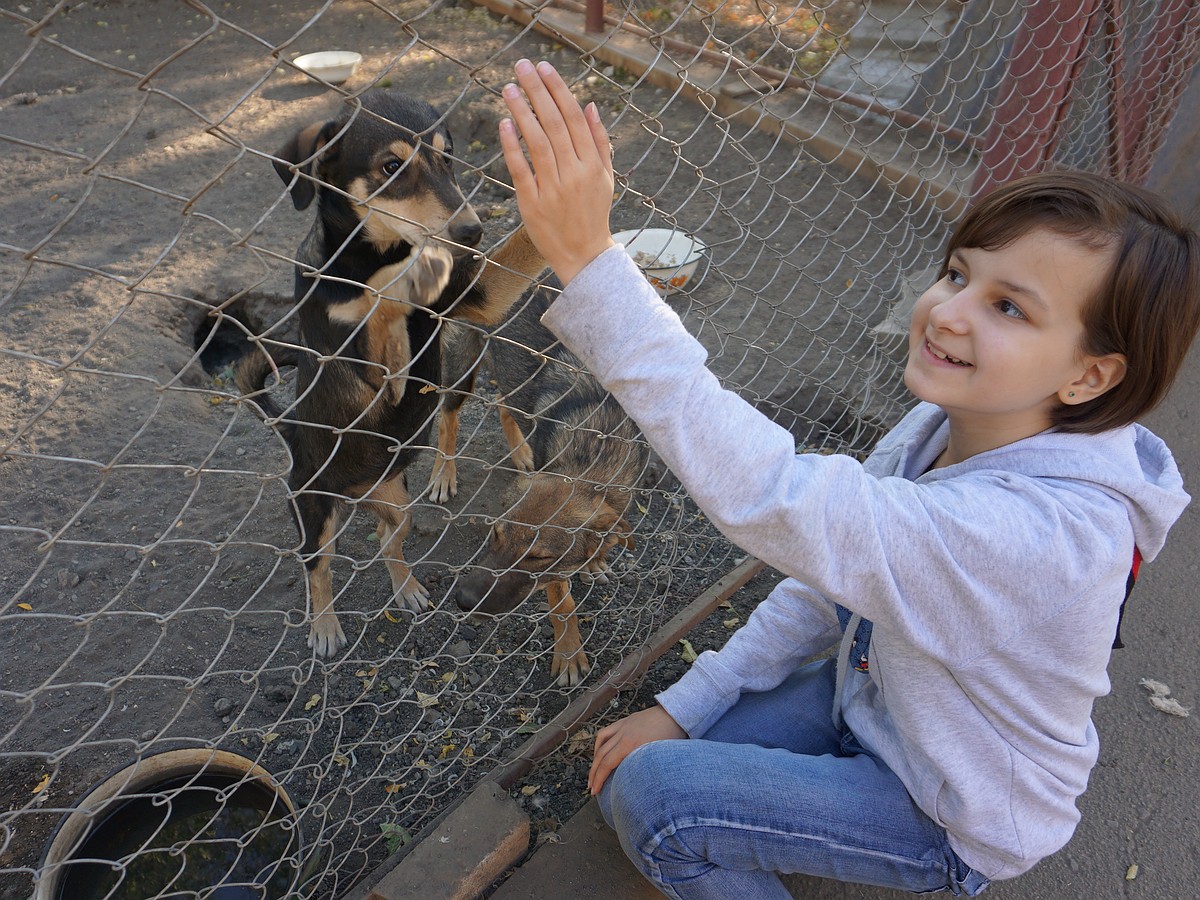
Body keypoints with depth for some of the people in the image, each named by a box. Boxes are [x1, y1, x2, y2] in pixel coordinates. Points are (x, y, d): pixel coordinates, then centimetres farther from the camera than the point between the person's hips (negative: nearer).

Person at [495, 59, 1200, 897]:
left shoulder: (1040, 533, -39)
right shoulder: (944, 427, -13)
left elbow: (773, 497, -49)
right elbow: (825, 575, -5)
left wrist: (589, 259, -54)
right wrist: (685, 708, -7)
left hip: (951, 818, -6)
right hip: (869, 699, 6)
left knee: (652, 796, -17)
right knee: (635, 760, -1)